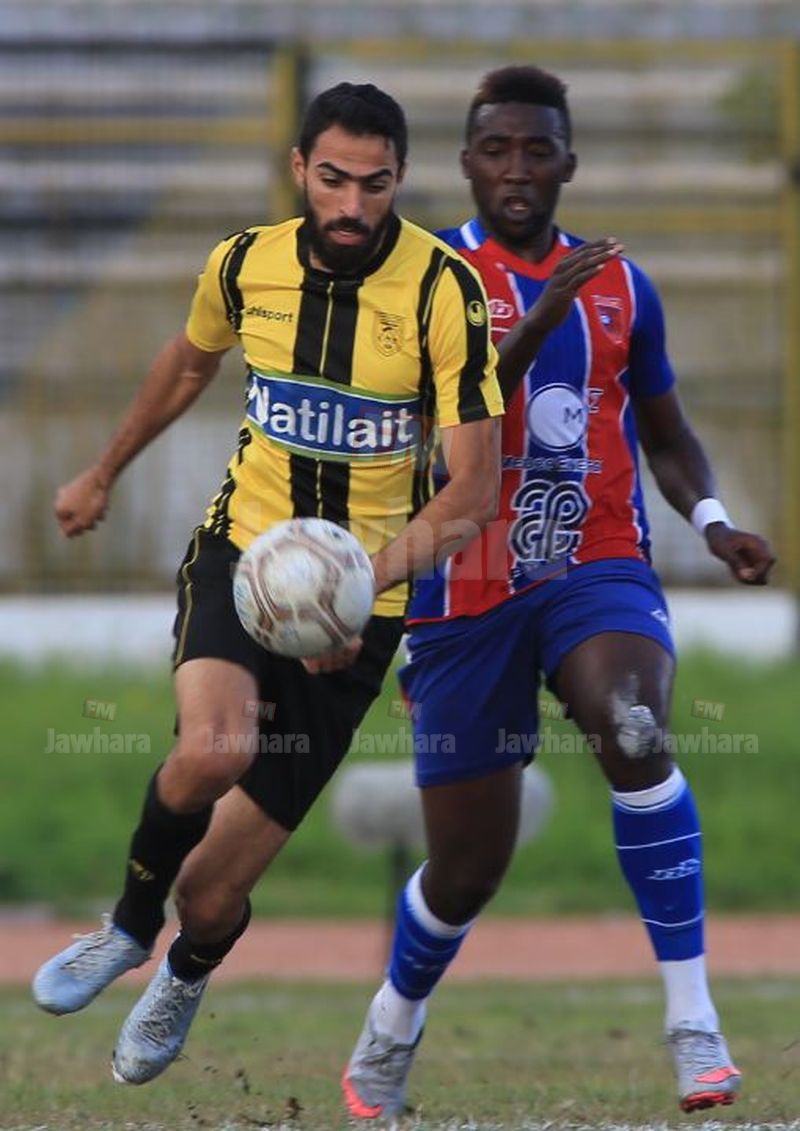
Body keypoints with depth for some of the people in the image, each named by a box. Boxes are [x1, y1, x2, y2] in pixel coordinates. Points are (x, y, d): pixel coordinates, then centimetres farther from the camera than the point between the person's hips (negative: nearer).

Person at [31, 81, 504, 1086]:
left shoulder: (444, 290, -16)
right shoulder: (246, 263, -4)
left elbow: (474, 488, -17)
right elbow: (189, 363, 20)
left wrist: (372, 578, -32)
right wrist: (101, 476, 32)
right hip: (243, 546, 2)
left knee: (212, 892, -2)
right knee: (214, 749, -33)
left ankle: (187, 969, 39)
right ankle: (130, 925, 0)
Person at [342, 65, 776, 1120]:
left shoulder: (620, 283, 8)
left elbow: (664, 428, 20)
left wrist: (713, 521, 1)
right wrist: (540, 319, -30)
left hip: (599, 567, 1)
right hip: (468, 594, -1)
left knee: (633, 731, -33)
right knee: (468, 867, 6)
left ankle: (694, 1020, -30)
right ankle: (388, 1037, 38)